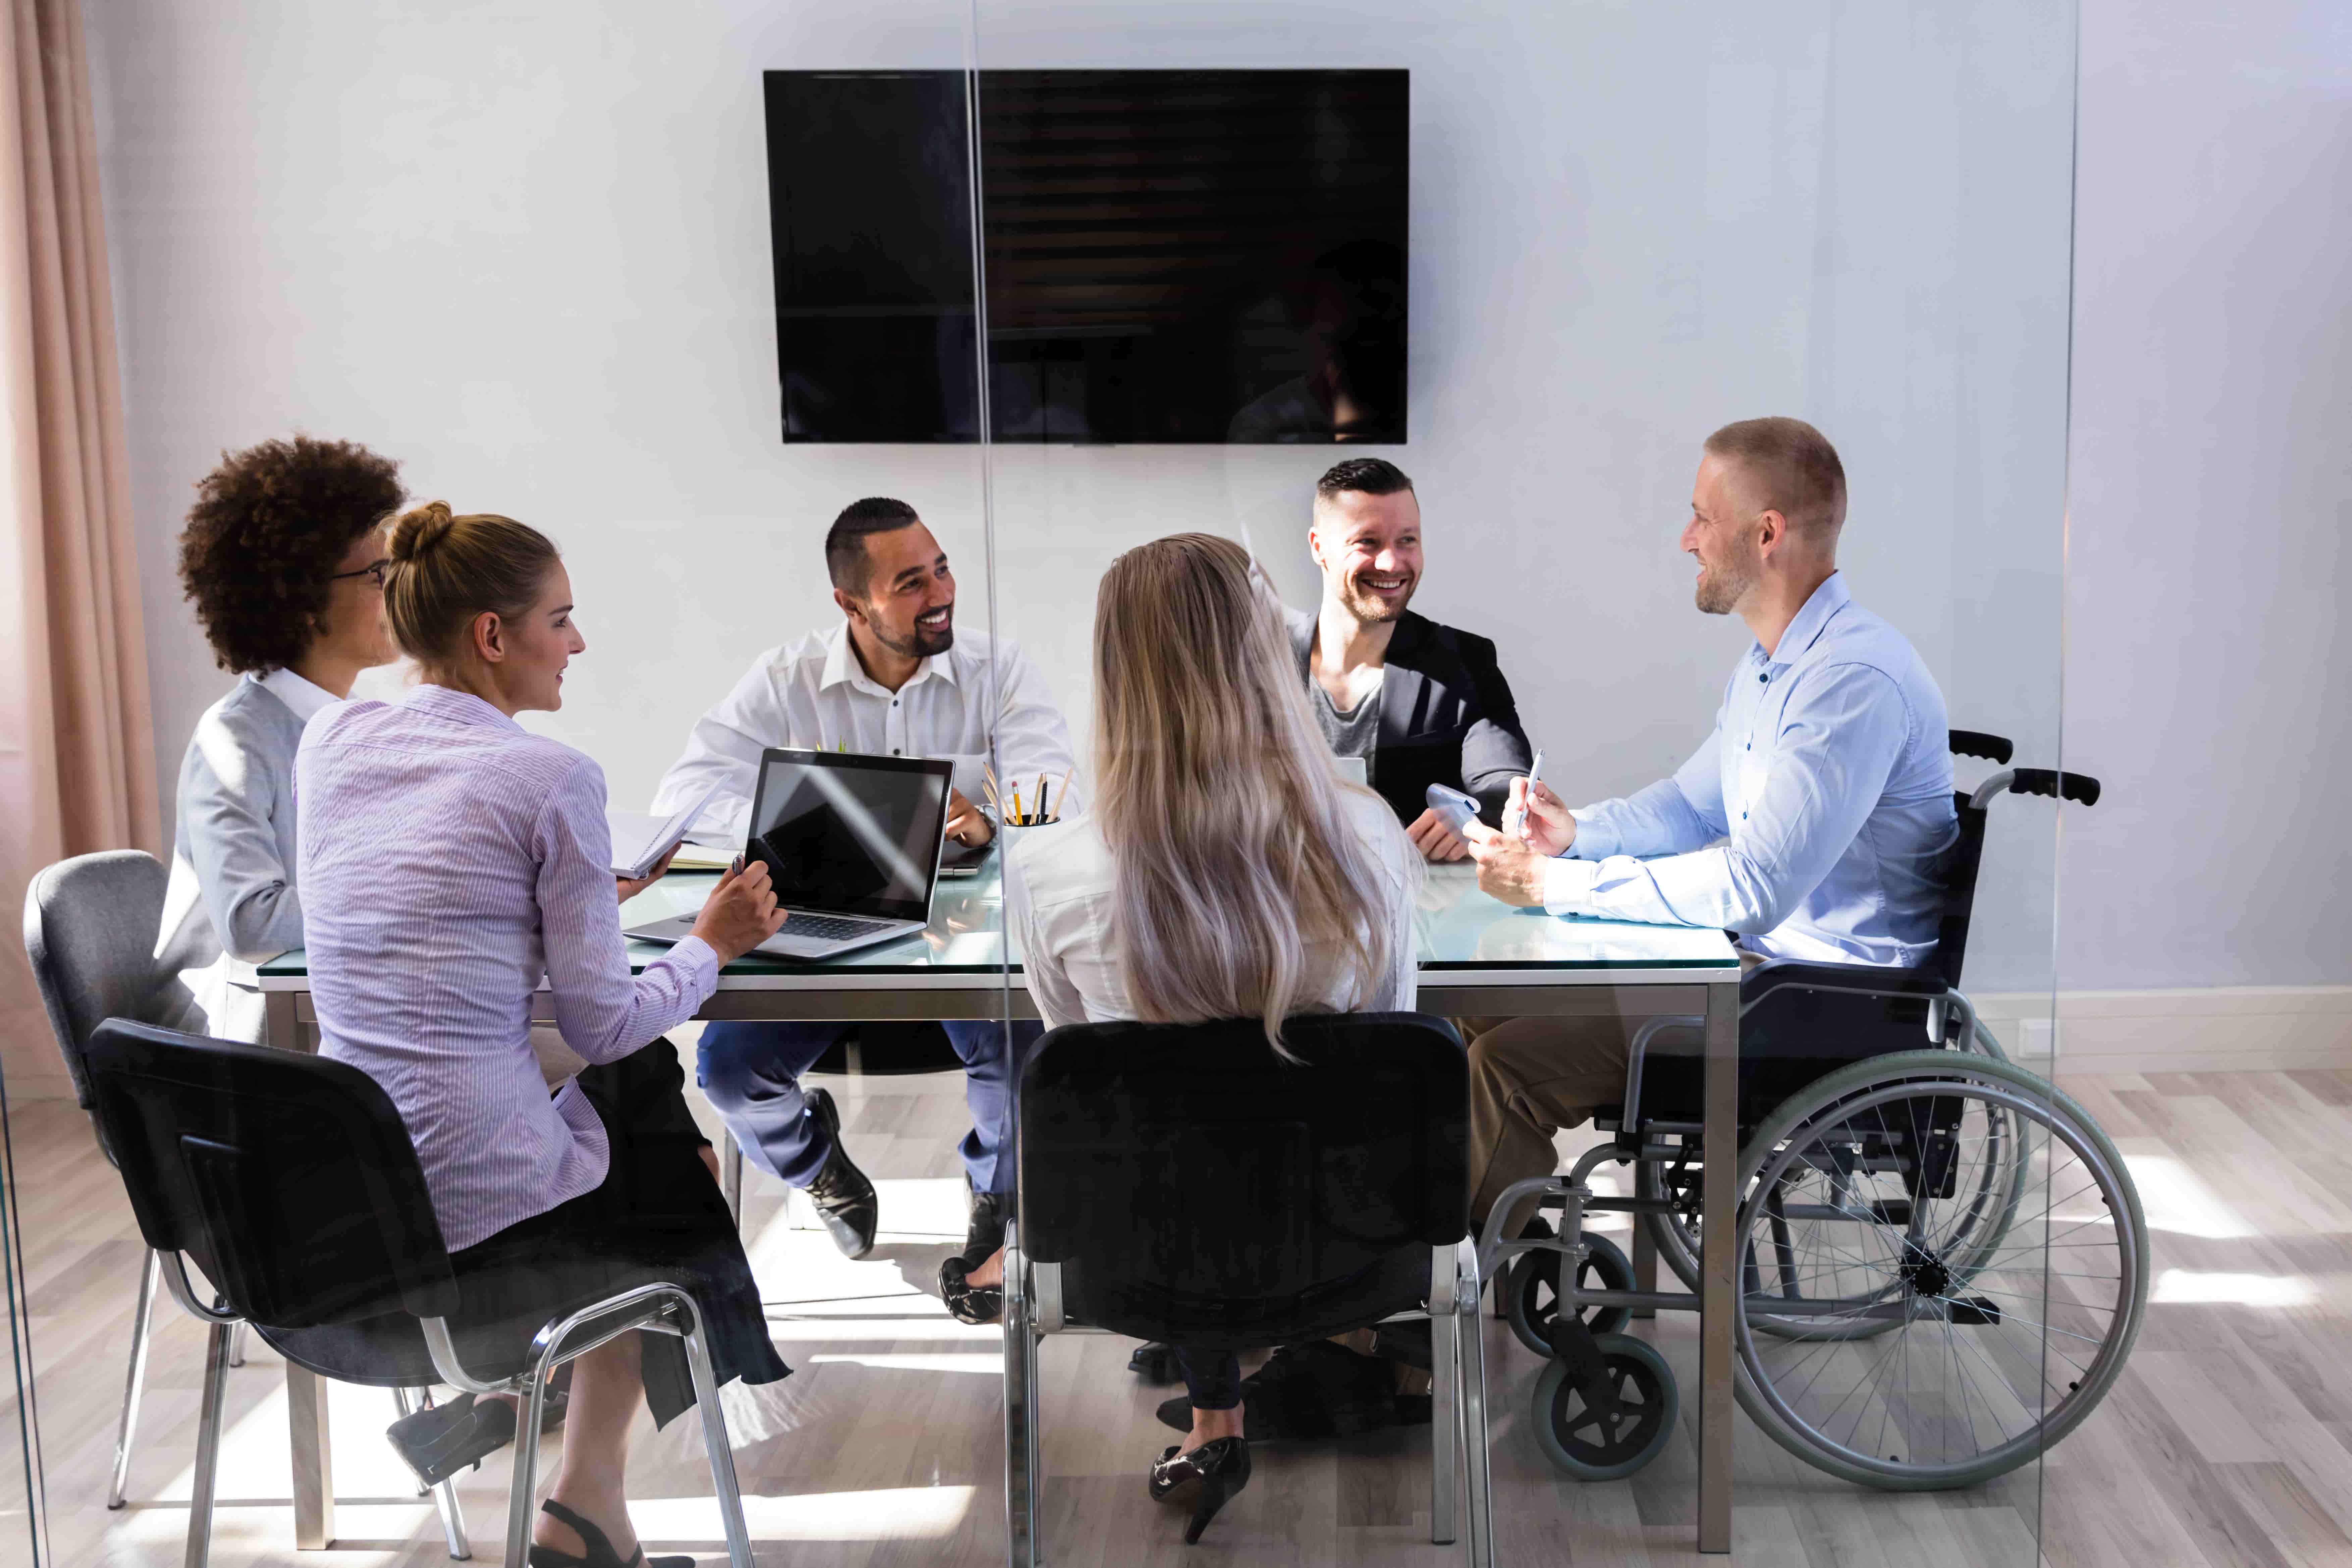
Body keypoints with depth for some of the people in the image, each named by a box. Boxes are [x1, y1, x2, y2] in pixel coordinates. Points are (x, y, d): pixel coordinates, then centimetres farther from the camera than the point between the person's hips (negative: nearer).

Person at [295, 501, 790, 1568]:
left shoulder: (327, 745, 7)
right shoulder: (549, 776, -12)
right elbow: (603, 1025, -8)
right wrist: (711, 944, 8)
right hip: (487, 1222, -6)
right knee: (666, 1196, 26)